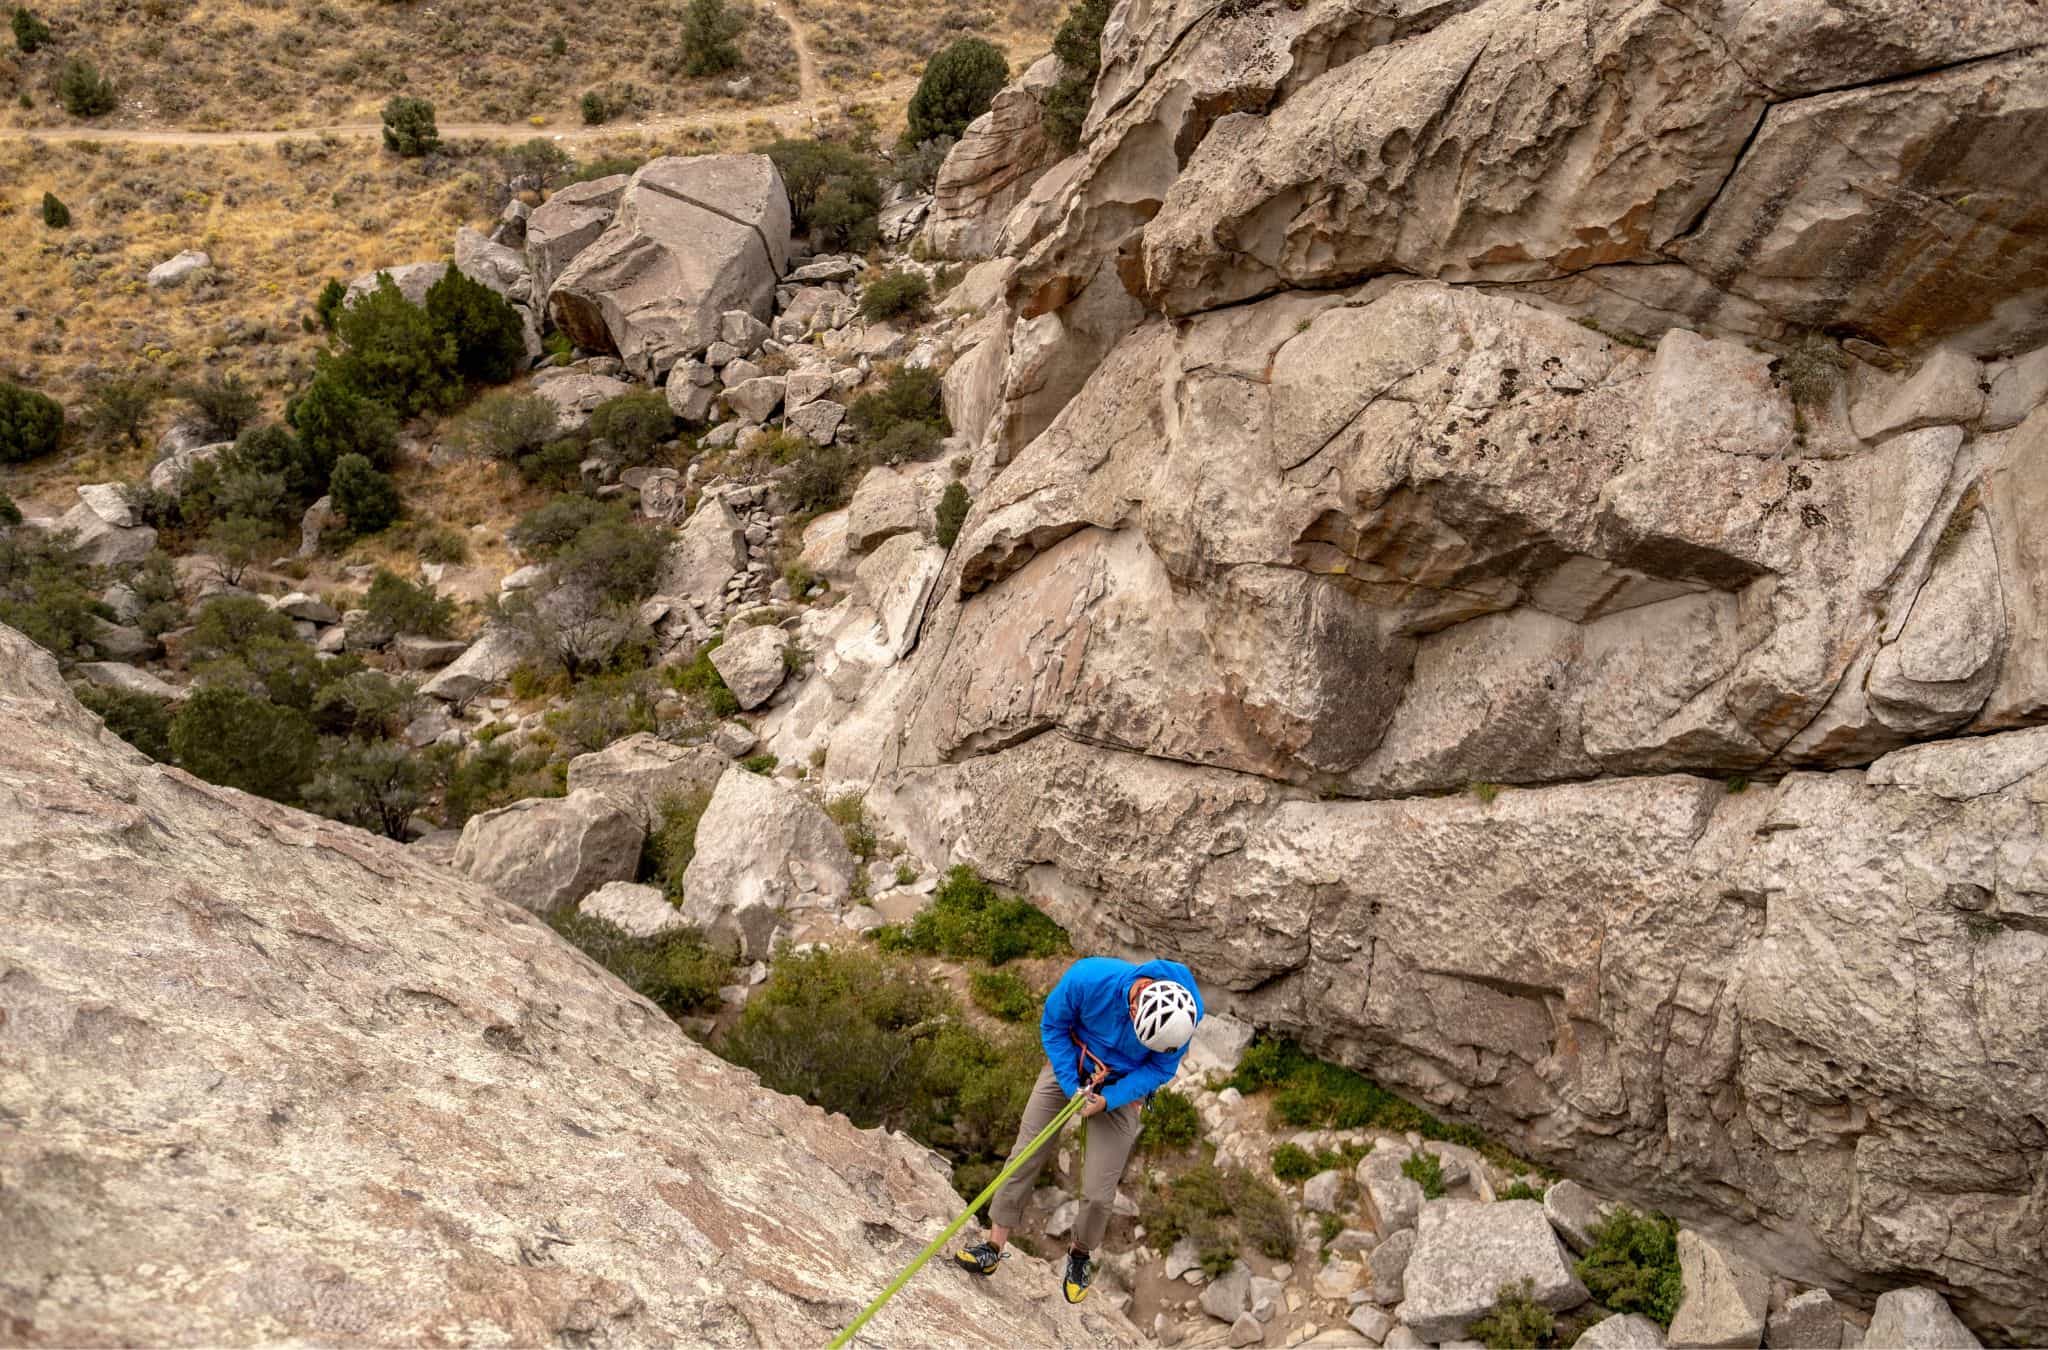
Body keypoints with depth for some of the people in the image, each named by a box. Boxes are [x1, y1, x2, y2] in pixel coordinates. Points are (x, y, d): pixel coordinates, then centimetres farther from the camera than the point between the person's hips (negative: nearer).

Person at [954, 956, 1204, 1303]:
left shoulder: (1185, 1015, -29)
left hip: (1121, 1089, 0)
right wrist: (1072, 1088, -18)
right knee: (1023, 1158, -2)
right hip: (1069, 1067, 0)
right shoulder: (1088, 978, -33)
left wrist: (1107, 1100, -23)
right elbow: (1053, 1026, -12)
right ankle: (993, 1249, 11)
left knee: (1098, 1194, -3)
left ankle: (1081, 1255, 26)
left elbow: (1159, 1069, -11)